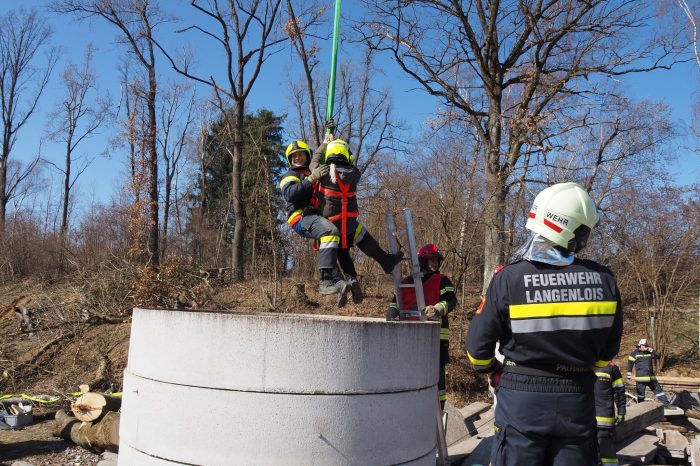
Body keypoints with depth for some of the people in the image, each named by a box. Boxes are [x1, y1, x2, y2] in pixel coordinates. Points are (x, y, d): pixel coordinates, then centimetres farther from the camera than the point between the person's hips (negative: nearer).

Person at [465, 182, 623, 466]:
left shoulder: (509, 278, -16)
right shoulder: (604, 281, -7)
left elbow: (479, 343, -9)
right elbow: (609, 348, 5)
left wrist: (490, 371, 12)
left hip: (522, 396, -2)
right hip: (578, 399, 3)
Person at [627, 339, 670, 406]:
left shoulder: (650, 353, 11)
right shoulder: (635, 353, 0)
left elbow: (658, 356, -2)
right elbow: (630, 364, 0)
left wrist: (650, 350, -11)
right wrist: (629, 375, -4)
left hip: (651, 377, 4)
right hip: (640, 378, -4)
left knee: (658, 390, 7)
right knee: (640, 393, 2)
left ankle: (666, 404, 14)